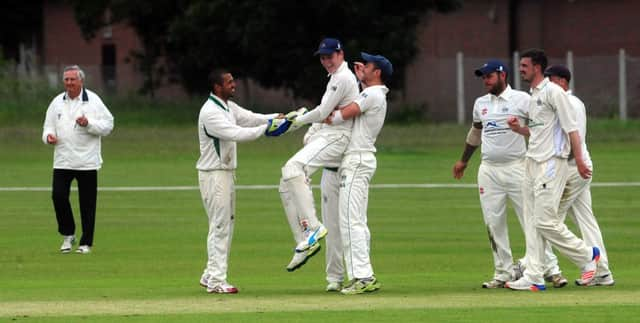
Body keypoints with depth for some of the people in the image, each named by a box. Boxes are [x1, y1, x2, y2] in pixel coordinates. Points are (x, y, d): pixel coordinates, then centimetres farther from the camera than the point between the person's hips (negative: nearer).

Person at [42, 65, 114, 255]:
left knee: (87, 203, 1)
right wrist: (49, 136, -7)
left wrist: (89, 124, -19)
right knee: (58, 196, -8)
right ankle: (68, 235, 11)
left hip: (87, 161, -3)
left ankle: (86, 243, 10)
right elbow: (49, 125, 16)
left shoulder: (93, 101, -1)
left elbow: (108, 125, -3)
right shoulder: (57, 102, 10)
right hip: (62, 160, 3)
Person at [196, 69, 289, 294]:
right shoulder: (210, 112, -20)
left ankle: (210, 276, 19)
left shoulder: (229, 107, 12)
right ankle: (216, 280, -6)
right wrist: (266, 128, -29)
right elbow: (236, 134, -28)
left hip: (227, 172, 10)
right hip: (213, 174, -10)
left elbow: (249, 118, 6)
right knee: (220, 225, -8)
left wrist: (276, 118, -9)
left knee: (227, 224, 13)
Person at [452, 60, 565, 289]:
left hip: (516, 168, -5)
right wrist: (464, 161, 37)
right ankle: (504, 272, 8)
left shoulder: (522, 100, -3)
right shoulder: (481, 104, 14)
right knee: (493, 224, 2)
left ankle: (551, 269, -4)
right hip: (489, 171, 5)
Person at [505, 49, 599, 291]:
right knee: (532, 222, 5)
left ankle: (587, 255, 6)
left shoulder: (553, 92, -11)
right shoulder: (533, 95, 18)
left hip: (552, 162, -10)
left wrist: (579, 160, -18)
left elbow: (571, 127, -14)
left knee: (545, 221, -12)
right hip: (533, 162, 10)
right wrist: (518, 129, 7)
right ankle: (534, 277, 5)